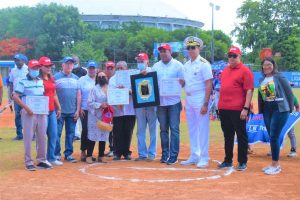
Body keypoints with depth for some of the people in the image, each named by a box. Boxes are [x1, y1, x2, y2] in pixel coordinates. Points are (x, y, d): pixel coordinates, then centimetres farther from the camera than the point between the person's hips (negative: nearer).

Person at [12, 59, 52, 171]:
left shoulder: (41, 82, 13)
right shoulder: (23, 82, -4)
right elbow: (15, 97, -10)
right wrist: (26, 108, -19)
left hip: (42, 113, 5)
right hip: (29, 113, -5)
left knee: (42, 137, 8)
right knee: (28, 137, -3)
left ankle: (42, 160, 17)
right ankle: (28, 162, 4)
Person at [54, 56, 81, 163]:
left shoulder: (76, 78, 12)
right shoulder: (56, 77, -1)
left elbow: (78, 95, 12)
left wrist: (77, 110, 5)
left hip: (72, 111, 4)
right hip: (60, 111, -4)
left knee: (71, 133, 7)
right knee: (57, 133, -2)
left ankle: (68, 154, 16)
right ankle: (56, 154, 6)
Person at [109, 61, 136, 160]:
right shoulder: (112, 79, 11)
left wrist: (128, 90, -21)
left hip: (130, 110, 0)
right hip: (117, 110, 0)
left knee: (128, 132, 4)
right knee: (117, 132, -1)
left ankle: (126, 152, 13)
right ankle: (117, 152, 6)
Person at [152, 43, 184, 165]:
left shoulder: (178, 65, 0)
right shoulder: (156, 66, 12)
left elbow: (183, 82, -1)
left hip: (174, 101, -4)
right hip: (160, 101, 4)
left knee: (174, 129, -5)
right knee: (163, 129, 9)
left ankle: (173, 156, -2)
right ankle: (164, 155, 16)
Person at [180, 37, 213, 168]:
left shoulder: (203, 64, -8)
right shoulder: (186, 65, 13)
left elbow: (209, 85, -13)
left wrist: (205, 104, -18)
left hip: (200, 100, -7)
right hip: (189, 99, 7)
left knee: (202, 129, -4)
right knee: (192, 129, 12)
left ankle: (204, 158, 2)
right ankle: (194, 156, 22)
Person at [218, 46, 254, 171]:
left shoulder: (245, 71, -7)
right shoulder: (225, 70, 15)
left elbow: (249, 91, -12)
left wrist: (246, 108, -19)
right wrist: (220, 105, 16)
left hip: (238, 110, -7)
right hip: (224, 109, 7)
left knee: (241, 135, 1)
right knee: (227, 136, 14)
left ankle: (242, 162, 8)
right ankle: (228, 161, 23)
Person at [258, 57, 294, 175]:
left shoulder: (279, 77, -8)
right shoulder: (261, 80, 10)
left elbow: (289, 93, -7)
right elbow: (260, 96, 15)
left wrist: (290, 109, -3)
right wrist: (260, 111, 12)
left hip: (280, 109, -6)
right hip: (267, 110, 6)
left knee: (274, 136, -10)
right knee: (271, 137, 9)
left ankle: (276, 165, -2)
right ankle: (275, 164, 18)